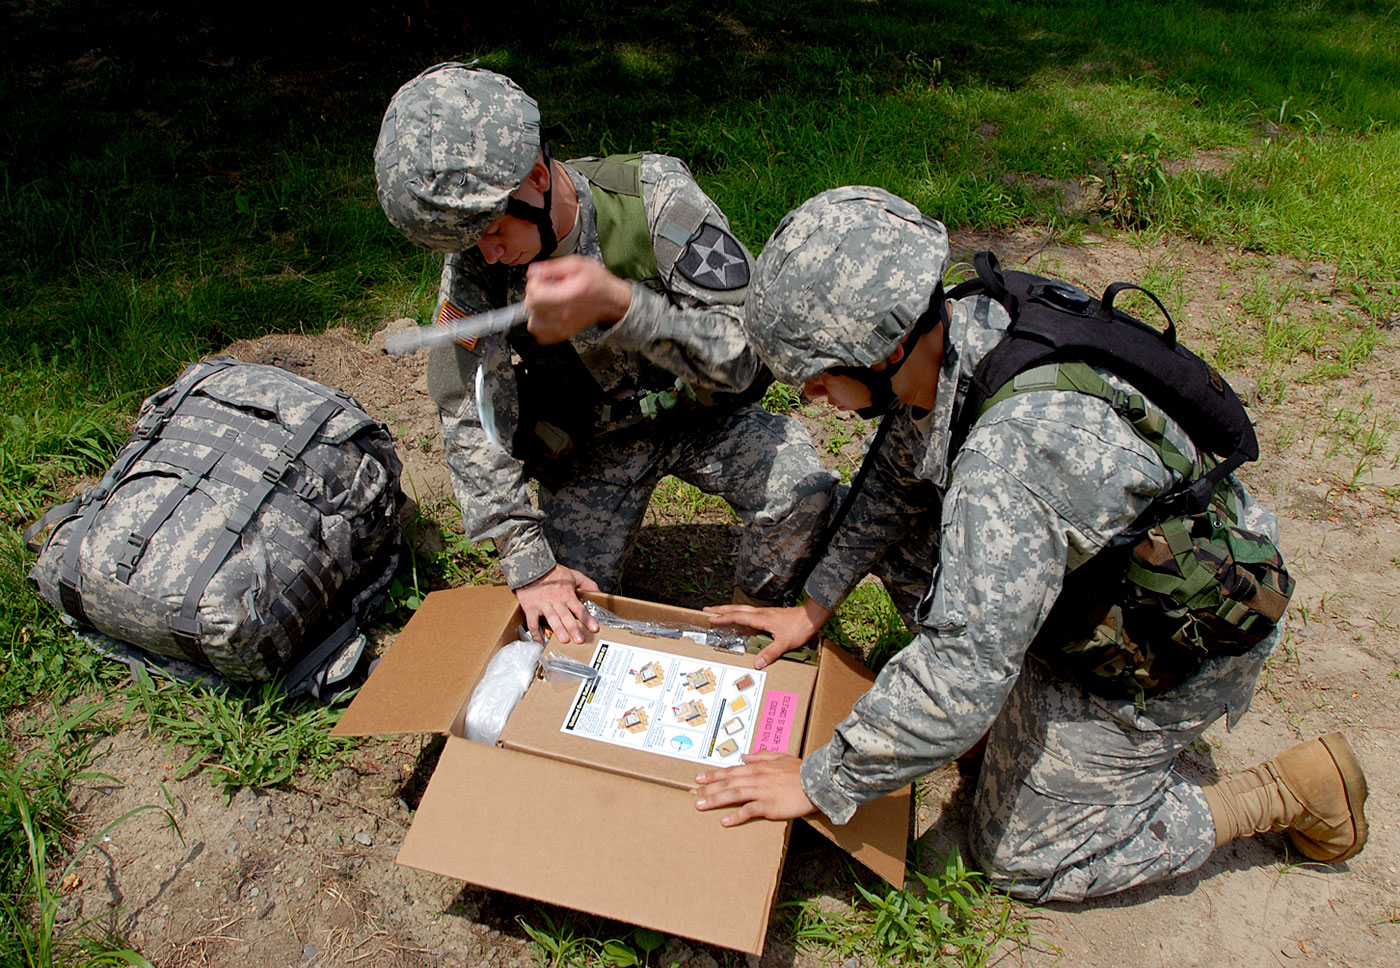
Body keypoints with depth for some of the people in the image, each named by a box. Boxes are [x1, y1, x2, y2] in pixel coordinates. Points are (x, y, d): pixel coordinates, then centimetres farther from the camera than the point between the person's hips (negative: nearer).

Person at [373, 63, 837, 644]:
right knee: (566, 624, -7)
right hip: (589, 443, 2)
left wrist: (618, 304, -47)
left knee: (803, 491, -27)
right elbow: (471, 422, -15)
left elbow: (738, 356, -30)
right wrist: (529, 566, -19)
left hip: (701, 414, -1)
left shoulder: (652, 194, -24)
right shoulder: (472, 263, -17)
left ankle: (754, 610, 4)